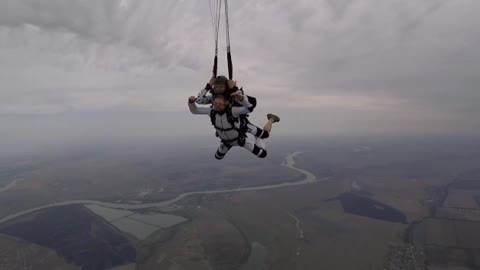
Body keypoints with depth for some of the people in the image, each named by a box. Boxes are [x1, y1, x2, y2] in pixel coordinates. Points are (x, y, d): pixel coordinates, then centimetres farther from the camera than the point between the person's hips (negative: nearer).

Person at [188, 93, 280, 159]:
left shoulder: (232, 110, -40)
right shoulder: (212, 110, -26)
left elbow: (250, 107, -49)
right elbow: (194, 110, -21)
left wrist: (241, 98, -68)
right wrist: (191, 101, -43)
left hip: (242, 138, -5)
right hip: (227, 140, 5)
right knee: (218, 157, 24)